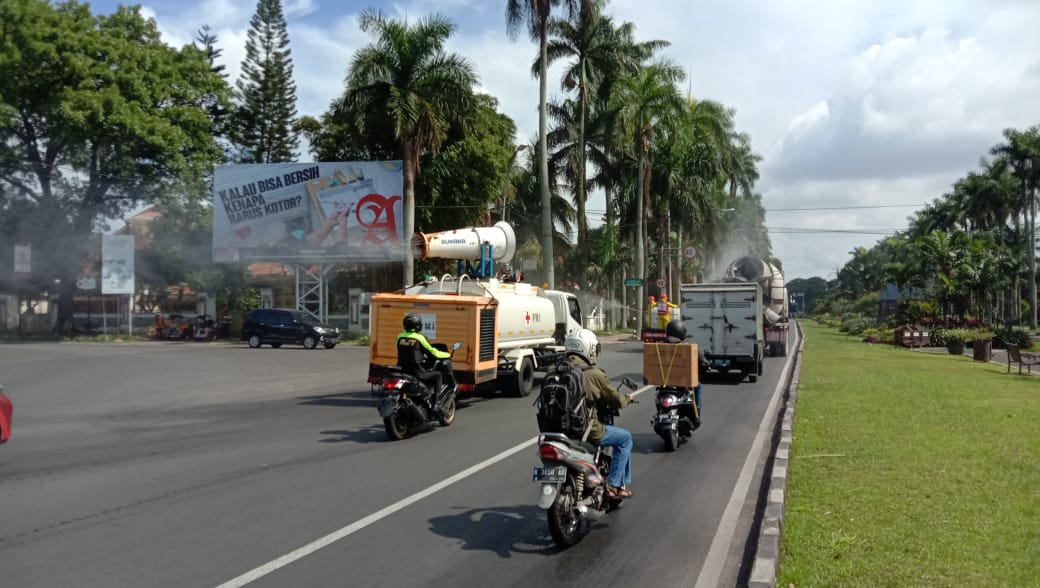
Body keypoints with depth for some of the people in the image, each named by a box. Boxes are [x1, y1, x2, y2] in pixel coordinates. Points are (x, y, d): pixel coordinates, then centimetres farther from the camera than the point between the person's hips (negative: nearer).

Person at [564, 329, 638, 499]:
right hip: (588, 431, -7)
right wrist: (628, 398, 17)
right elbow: (616, 400, -7)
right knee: (625, 438, 13)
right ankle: (615, 485, 9)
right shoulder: (594, 374, -14)